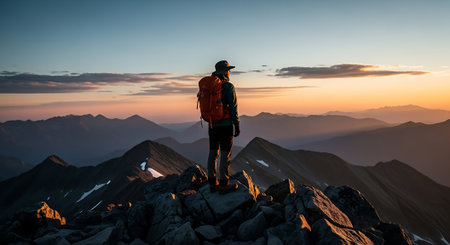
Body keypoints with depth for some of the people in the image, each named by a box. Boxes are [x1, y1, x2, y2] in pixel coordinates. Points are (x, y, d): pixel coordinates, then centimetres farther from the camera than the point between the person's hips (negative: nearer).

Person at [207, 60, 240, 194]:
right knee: (226, 154, 0)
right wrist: (237, 125, -7)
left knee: (213, 153, 11)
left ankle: (212, 183, 17)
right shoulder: (228, 86, -11)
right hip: (225, 125, -7)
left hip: (212, 125, 7)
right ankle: (224, 184, 4)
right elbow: (233, 107, -14)